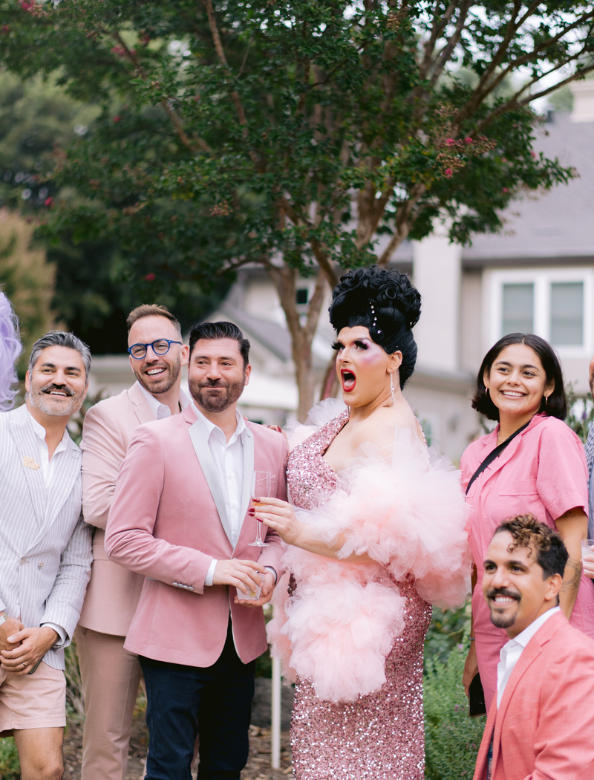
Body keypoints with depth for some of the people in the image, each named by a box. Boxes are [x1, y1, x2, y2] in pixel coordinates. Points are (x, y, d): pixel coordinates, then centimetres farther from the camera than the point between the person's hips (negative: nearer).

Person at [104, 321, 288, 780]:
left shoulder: (272, 446, 7)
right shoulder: (155, 441, -7)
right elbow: (123, 539, -11)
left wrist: (269, 570, -7)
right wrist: (209, 570, -17)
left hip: (243, 637, 5)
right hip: (177, 636, -4)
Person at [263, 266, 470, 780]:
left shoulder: (390, 429, -17)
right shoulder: (347, 422, 13)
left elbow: (391, 538, -26)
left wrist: (305, 533, -30)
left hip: (365, 614, -10)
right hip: (336, 604, 10)